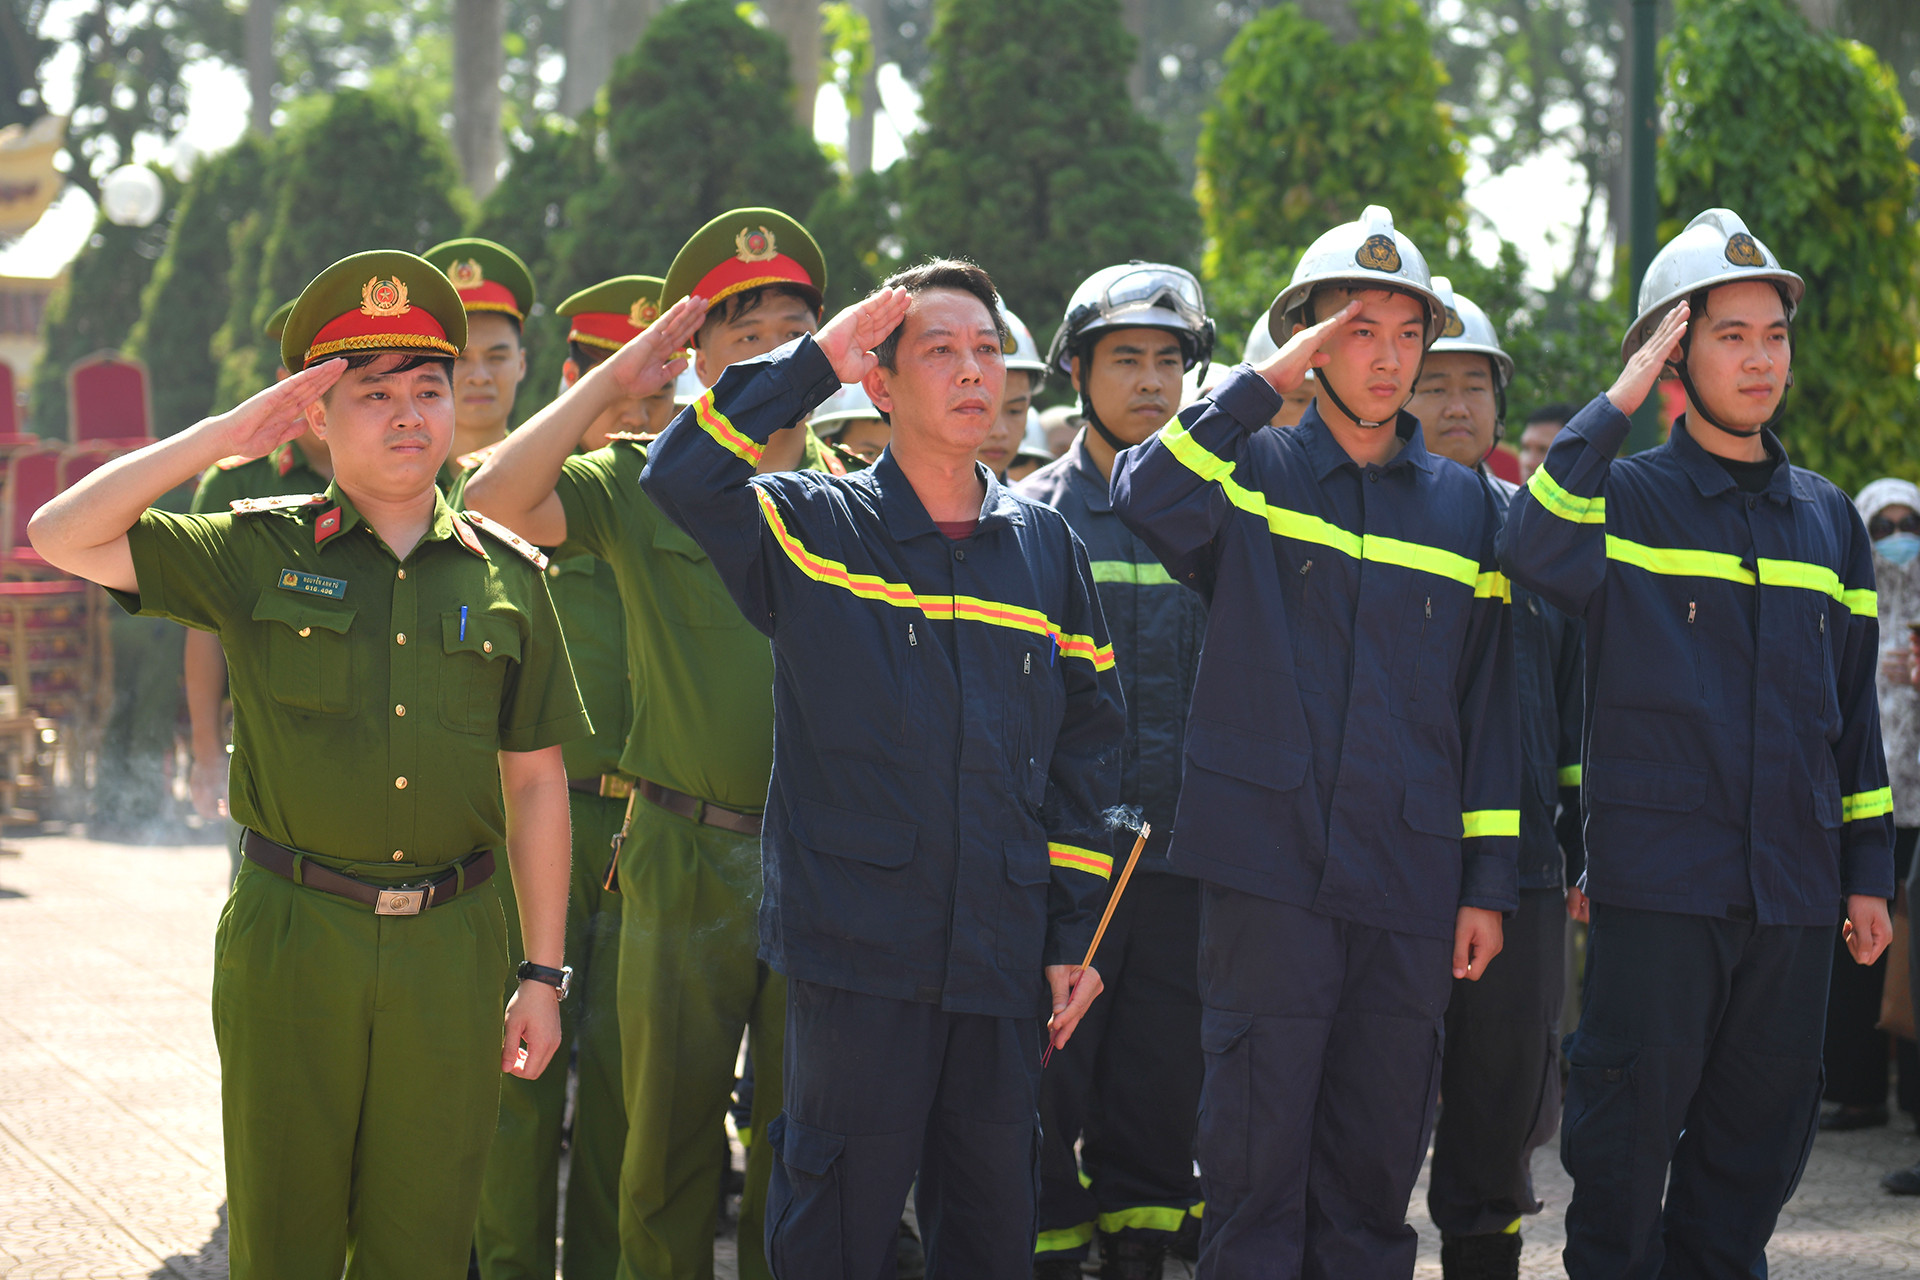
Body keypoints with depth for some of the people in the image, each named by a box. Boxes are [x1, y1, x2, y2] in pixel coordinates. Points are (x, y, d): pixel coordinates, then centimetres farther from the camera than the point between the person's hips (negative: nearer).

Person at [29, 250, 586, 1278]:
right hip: (291, 941, -1)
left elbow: (535, 781, 9)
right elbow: (62, 537, -5)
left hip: (451, 949, 1)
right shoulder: (259, 553, 2)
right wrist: (224, 437, -8)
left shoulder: (506, 576, 6)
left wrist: (543, 971, 6)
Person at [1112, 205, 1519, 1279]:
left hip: (1410, 877, 3)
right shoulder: (1252, 474, 6)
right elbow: (1149, 500, -18)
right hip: (1269, 866, -3)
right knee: (1258, 1151, -4)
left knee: (1377, 1160, 7)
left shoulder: (1463, 507, 13)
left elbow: (1492, 701, 12)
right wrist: (1267, 382, -14)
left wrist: (1489, 883, 7)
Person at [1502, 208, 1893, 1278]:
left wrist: (1869, 869, 14)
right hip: (1659, 876, -4)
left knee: (1766, 1119, 9)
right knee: (1634, 1111, -2)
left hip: (1795, 882, 5)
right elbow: (1535, 551, -24)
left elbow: (1855, 701, 17)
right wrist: (1617, 406, -21)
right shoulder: (1626, 496, 0)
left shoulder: (1828, 519, 14)